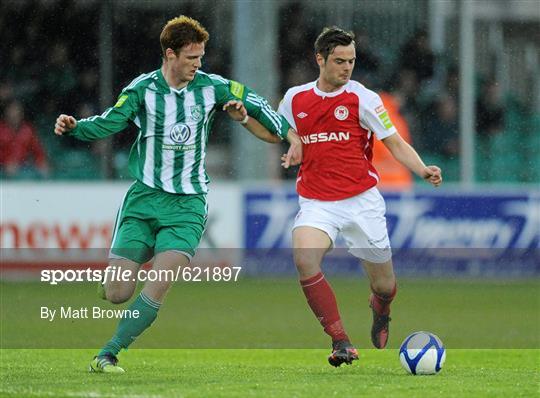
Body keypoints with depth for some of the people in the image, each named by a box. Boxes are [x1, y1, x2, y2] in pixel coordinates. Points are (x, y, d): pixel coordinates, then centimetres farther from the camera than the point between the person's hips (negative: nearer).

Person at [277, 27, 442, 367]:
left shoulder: (363, 98, -3)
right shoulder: (294, 99, 5)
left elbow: (396, 144, -3)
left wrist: (423, 170, -21)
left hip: (362, 200, -1)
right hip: (316, 203, 1)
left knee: (384, 285, 7)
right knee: (304, 258, -29)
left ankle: (380, 313, 47)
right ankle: (342, 343, -24)